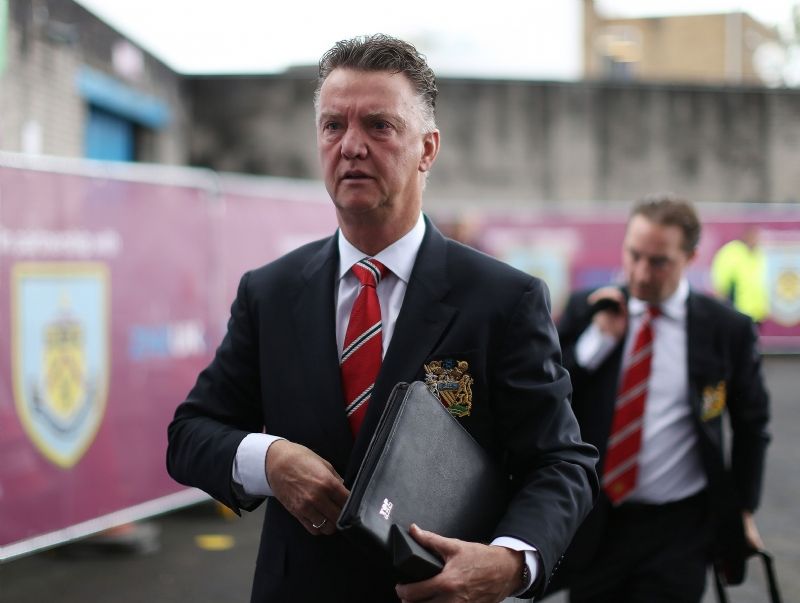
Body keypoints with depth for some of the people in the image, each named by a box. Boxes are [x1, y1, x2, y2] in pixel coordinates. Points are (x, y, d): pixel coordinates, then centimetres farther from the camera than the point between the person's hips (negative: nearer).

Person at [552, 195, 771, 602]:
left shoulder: (727, 328, -3)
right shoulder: (585, 310, 1)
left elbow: (751, 424, 9)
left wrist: (743, 508, 11)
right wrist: (598, 340, -12)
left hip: (678, 527, -2)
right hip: (594, 523, 2)